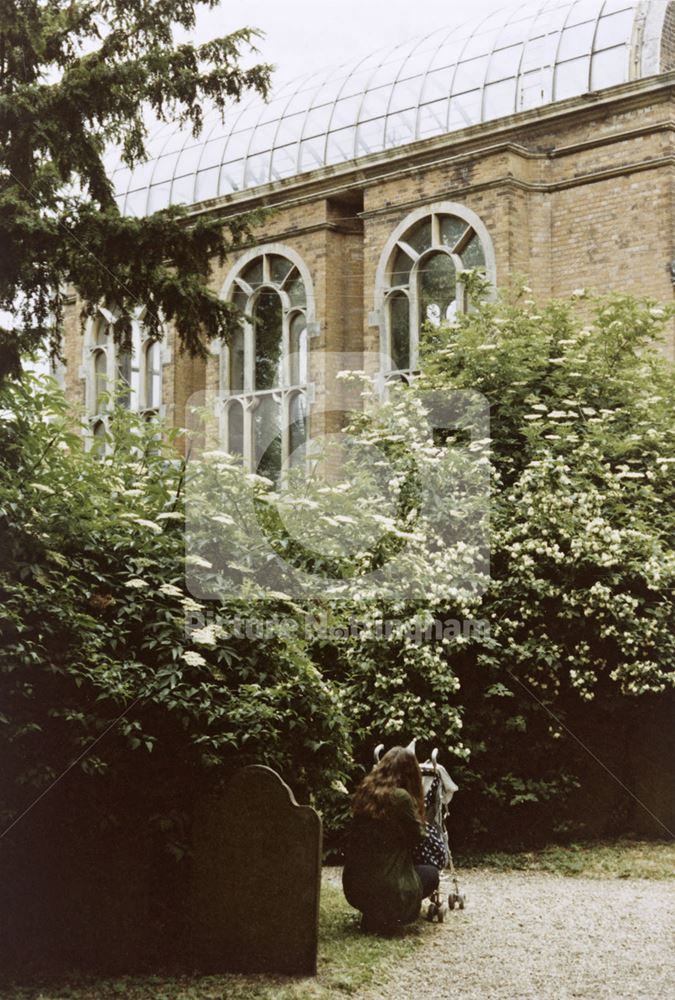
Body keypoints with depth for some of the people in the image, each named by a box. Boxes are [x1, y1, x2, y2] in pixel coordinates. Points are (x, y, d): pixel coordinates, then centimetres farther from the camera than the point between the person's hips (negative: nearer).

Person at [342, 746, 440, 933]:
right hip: (386, 889, -7)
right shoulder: (400, 797, -16)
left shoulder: (364, 792, 4)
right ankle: (384, 917, 2)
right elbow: (419, 837, -5)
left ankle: (373, 913, 11)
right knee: (431, 873, 21)